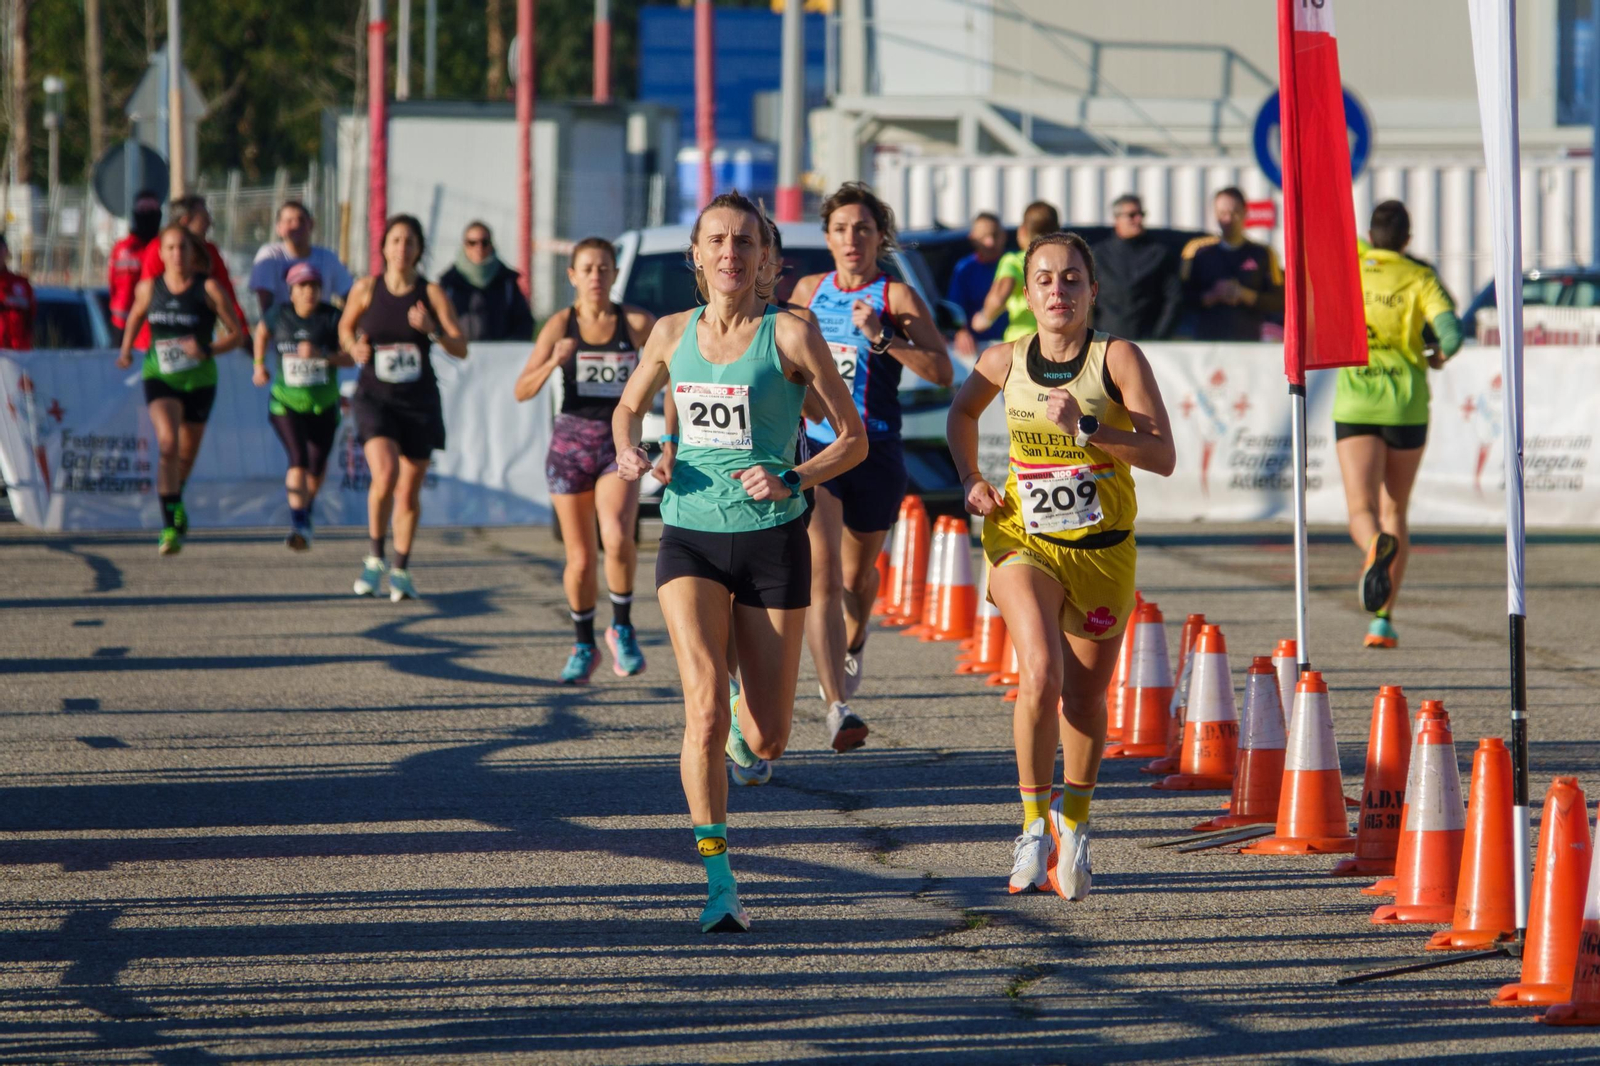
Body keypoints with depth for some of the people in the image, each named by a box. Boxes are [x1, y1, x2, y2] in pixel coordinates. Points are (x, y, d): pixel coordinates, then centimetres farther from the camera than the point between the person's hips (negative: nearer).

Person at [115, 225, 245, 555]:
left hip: (199, 380, 0)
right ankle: (171, 526, -23)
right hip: (159, 378, 0)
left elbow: (237, 335, -7)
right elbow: (136, 316, 22)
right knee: (167, 444, -22)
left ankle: (176, 502, 48)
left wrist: (207, 350, -22)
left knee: (187, 453, 15)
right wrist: (126, 349, 9)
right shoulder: (148, 288, -1)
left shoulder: (209, 289, -9)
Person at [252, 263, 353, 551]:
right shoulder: (278, 314, -6)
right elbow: (261, 332, 18)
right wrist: (259, 364, 17)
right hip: (286, 403, -1)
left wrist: (321, 354, -31)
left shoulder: (332, 318, -11)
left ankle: (307, 505, 46)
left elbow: (352, 357, -17)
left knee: (317, 468, 14)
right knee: (298, 459, -21)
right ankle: (299, 526, -27)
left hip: (324, 406, 1)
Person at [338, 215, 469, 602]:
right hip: (375, 398, -1)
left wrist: (433, 330, -22)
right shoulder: (366, 289, -2)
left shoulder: (431, 293, -3)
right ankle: (374, 558, -5)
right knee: (385, 475, -24)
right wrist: (353, 347, -6)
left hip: (419, 402, 1)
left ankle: (402, 569, 29)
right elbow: (345, 326, 16)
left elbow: (461, 349, -4)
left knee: (409, 492, 8)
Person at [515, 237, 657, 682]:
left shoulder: (636, 323, 0)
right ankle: (583, 647, 25)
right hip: (571, 441, 1)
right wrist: (553, 363, -24)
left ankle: (622, 628, -5)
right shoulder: (561, 325, 0)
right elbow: (522, 391, -5)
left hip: (620, 443, -1)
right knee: (580, 558, 5)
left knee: (617, 537, -25)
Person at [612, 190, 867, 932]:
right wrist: (629, 452, 1)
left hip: (771, 542, -1)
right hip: (690, 538, 1)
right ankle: (719, 885, -15)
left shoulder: (790, 335, -5)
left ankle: (744, 733, 42)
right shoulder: (673, 334, 6)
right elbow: (629, 406, 23)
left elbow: (853, 439, -1)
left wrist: (791, 481, -17)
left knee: (765, 740, 2)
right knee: (705, 704, -19)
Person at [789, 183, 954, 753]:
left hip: (875, 450, -1)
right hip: (814, 445, 1)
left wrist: (881, 338, -21)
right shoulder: (809, 290, 7)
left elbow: (942, 371, -13)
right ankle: (837, 707, -25)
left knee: (858, 572, 17)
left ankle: (854, 644, 53)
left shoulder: (896, 296, -4)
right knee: (822, 575, -16)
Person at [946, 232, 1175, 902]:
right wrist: (970, 481, 6)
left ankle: (1074, 828, 34)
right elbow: (962, 412, 21)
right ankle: (1035, 820, -5)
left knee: (1086, 697, 11)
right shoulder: (1004, 362, -2)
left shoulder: (1117, 358, -9)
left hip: (1102, 549, 0)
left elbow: (1163, 456, -15)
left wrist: (1086, 428, -25)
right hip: (1024, 541, 0)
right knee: (1041, 675, -23)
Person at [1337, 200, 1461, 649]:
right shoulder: (1420, 279, 0)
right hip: (1406, 403, 1)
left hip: (1354, 405, -1)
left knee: (1362, 511, -6)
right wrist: (1437, 358, 9)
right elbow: (1451, 333, -11)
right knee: (1395, 511, 15)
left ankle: (1376, 545, -44)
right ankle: (1383, 620, 12)